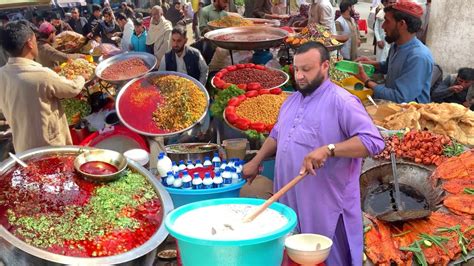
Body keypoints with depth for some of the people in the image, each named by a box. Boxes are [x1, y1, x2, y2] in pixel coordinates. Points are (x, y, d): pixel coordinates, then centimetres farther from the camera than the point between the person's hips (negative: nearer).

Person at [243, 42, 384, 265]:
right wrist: (256, 161, 18)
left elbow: (373, 141, -21)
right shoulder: (292, 100, 13)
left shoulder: (342, 101, -13)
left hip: (326, 205, -7)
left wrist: (328, 150, -30)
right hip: (290, 201, 7)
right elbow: (277, 135, 26)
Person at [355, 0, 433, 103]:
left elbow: (400, 98, -28)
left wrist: (367, 82, -18)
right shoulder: (396, 45, 3)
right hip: (391, 103, 8)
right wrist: (371, 63, 4)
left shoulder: (419, 57, -27)